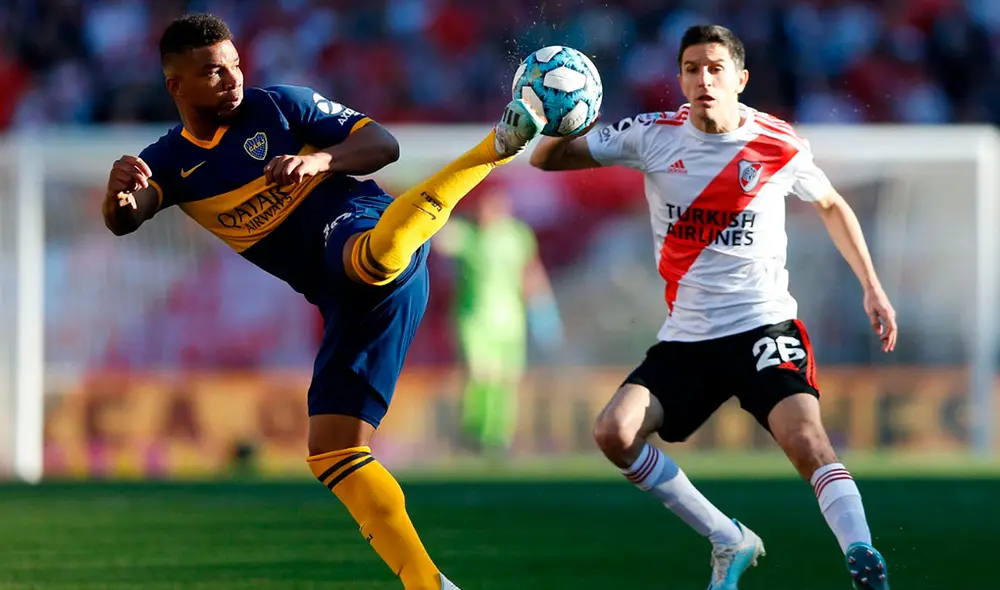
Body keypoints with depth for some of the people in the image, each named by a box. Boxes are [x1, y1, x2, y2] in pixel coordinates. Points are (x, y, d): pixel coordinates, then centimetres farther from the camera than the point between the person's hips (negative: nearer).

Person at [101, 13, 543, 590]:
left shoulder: (279, 107, 6)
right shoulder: (170, 163, 14)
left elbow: (383, 143, 3)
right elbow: (124, 220, -6)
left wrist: (320, 160, -16)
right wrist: (121, 193, -30)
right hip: (342, 297, 5)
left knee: (375, 255, -44)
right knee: (332, 451, -2)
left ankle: (498, 146, -33)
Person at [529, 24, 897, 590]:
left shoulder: (781, 146, -5)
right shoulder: (653, 136, -2)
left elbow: (833, 205, 16)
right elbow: (546, 160, 2)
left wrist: (873, 287, 12)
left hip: (764, 325, -3)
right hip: (687, 337, 3)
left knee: (807, 439, -28)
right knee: (614, 432, -14)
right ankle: (731, 543, 0)